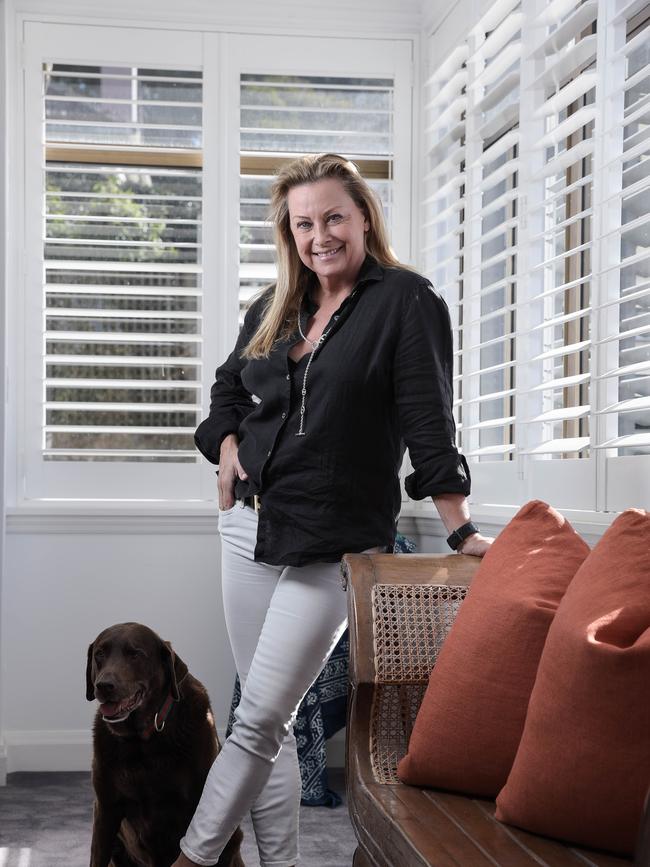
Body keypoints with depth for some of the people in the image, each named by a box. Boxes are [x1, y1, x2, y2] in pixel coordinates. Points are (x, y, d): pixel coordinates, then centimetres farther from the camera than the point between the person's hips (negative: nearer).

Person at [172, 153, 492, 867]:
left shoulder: (405, 300, -5)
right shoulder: (273, 310, 13)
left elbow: (428, 423, -10)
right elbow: (228, 388, 27)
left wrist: (461, 531, -12)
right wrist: (227, 444, 6)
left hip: (333, 546, -6)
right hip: (249, 528, 6)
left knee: (258, 719, -5)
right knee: (268, 721, 8)